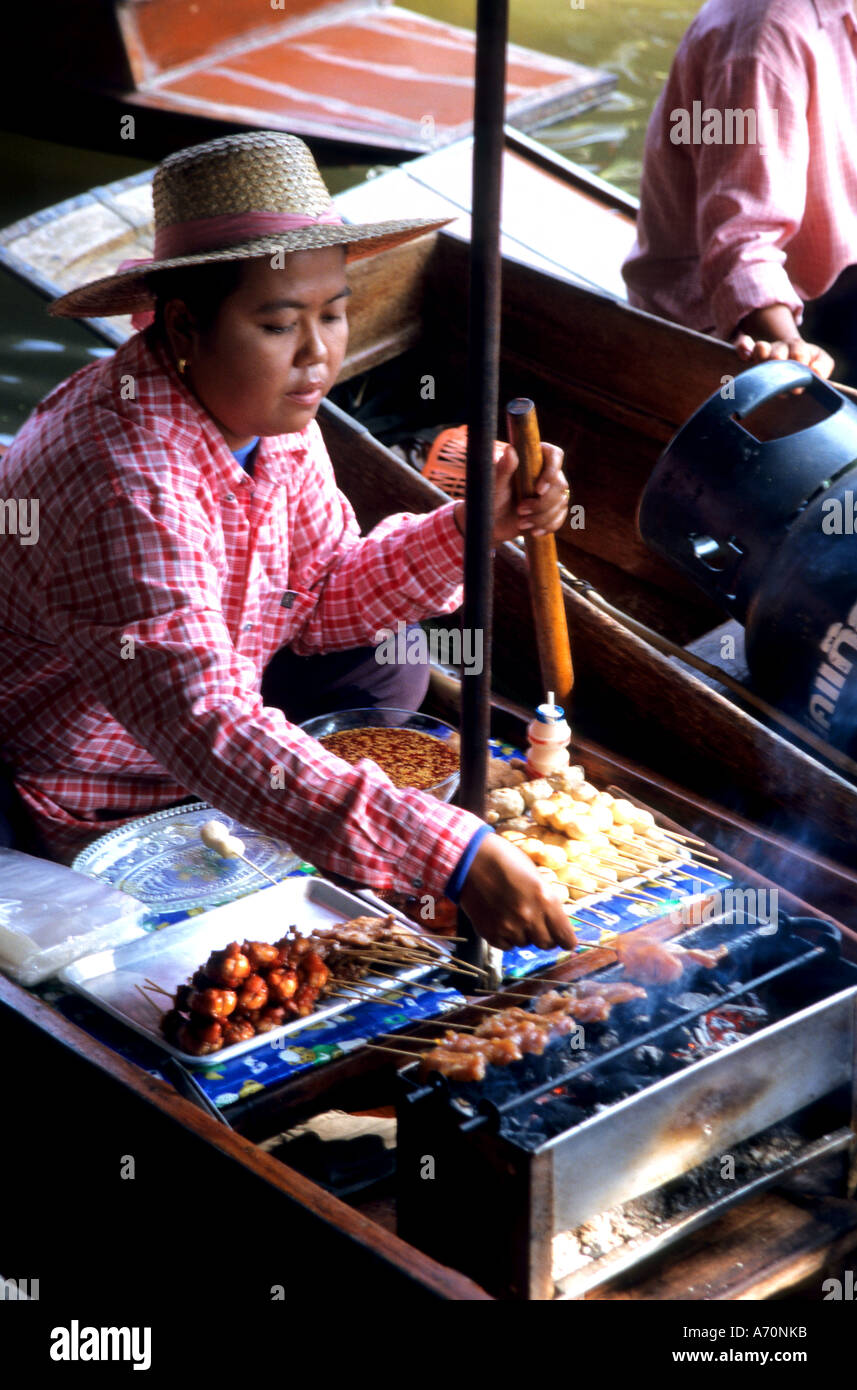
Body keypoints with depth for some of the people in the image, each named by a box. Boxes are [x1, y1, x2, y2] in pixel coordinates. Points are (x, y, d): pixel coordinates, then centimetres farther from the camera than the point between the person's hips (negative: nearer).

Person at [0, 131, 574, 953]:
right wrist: (453, 856, -50)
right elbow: (210, 732, -44)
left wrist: (470, 529, -15)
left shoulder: (268, 406, -7)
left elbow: (320, 603, 2)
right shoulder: (128, 480, -36)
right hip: (95, 816, -9)